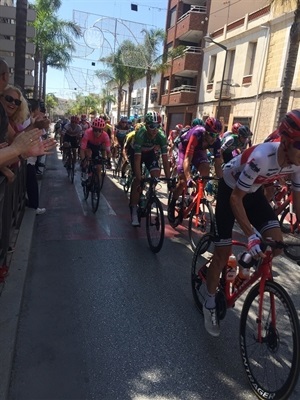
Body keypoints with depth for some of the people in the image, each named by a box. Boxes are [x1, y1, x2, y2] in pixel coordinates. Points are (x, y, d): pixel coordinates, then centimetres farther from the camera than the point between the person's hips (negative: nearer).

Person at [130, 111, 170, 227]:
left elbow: (165, 160, -29)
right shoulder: (140, 135, -38)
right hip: (137, 153, -3)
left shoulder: (161, 136, -31)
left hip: (149, 152, 3)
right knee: (137, 180, -13)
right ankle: (134, 211, -5)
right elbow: (137, 159, -40)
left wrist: (168, 179, -34)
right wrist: (139, 178, -46)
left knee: (156, 174, -19)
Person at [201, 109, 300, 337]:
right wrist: (251, 236, -37)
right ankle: (210, 302, 18)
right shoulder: (261, 158, -38)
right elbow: (236, 199, -31)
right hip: (230, 189, -5)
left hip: (254, 192, 6)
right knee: (223, 252, -2)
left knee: (277, 243, -12)